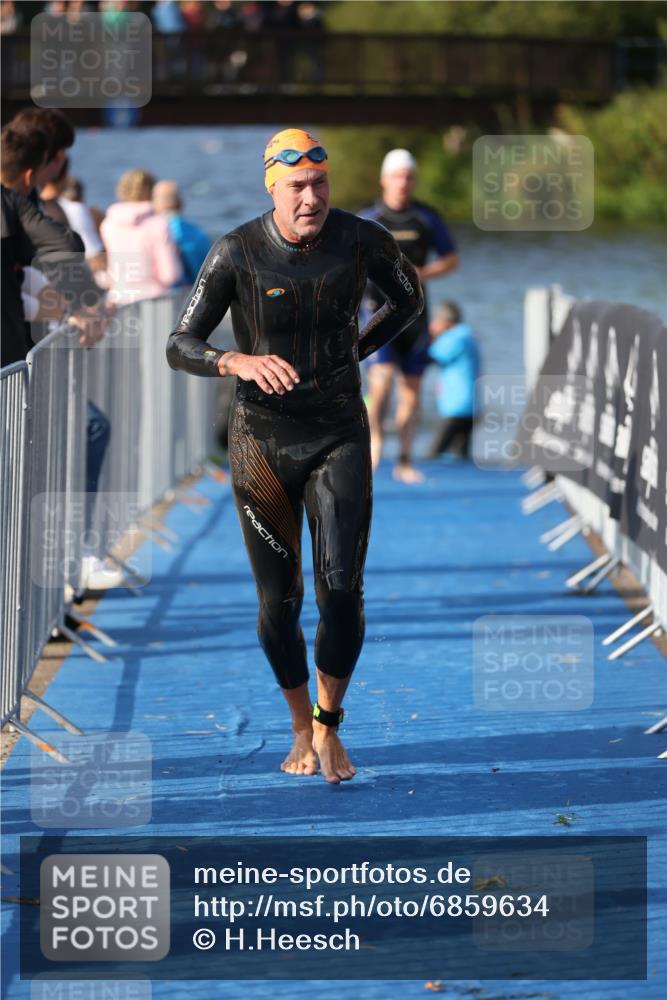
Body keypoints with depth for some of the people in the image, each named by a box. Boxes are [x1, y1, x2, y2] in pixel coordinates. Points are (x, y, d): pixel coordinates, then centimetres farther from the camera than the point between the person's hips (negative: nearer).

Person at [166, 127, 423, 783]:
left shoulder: (362, 240, -8)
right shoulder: (236, 254, -14)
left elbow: (409, 298, 14)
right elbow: (180, 347, -12)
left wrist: (356, 349, 5)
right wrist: (243, 363, -31)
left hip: (340, 436, 1)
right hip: (263, 440, 0)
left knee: (342, 587, -13)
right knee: (279, 599, 5)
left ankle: (328, 727, 7)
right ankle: (300, 728, 28)